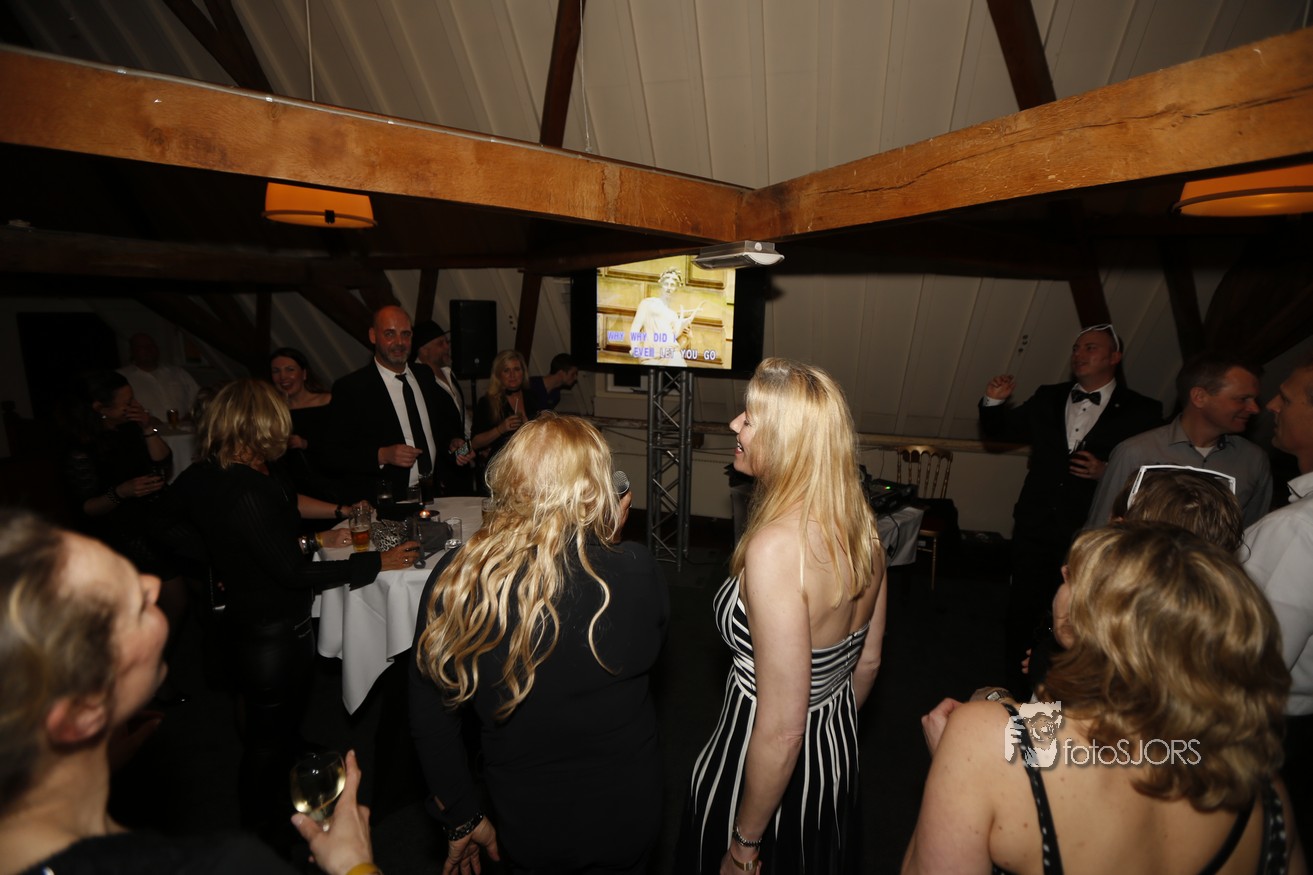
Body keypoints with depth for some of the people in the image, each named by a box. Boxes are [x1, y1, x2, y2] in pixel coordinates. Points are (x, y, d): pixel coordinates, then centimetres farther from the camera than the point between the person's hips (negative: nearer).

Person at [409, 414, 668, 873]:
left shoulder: (456, 578, -20)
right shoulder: (636, 571, -26)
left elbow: (429, 718, -9)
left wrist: (462, 820, 6)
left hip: (524, 824, 1)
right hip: (626, 818, -1)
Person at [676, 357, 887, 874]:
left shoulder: (775, 547, -33)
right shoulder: (860, 526, -8)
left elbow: (781, 730, -28)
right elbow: (867, 662, 5)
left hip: (766, 770, -7)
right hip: (838, 751, 7)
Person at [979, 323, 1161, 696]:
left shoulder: (1142, 412, -4)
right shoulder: (1047, 399, 6)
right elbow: (1000, 431, 14)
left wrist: (1107, 472, -22)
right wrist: (994, 402, -5)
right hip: (1036, 527, 3)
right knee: (1021, 609, 14)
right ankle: (1013, 683, 35)